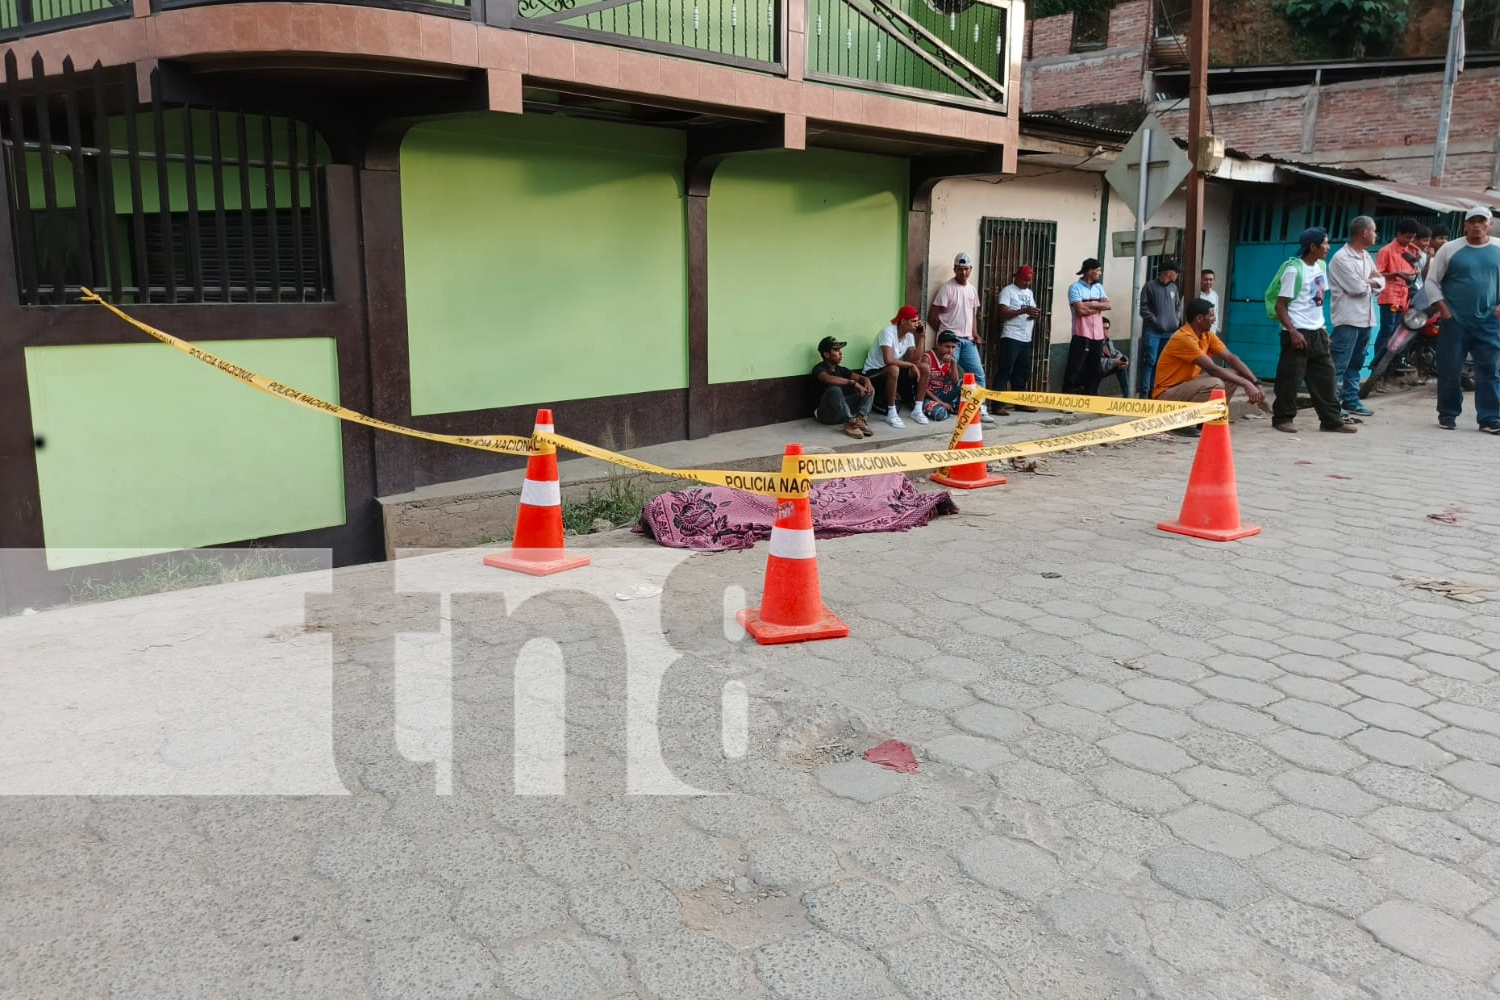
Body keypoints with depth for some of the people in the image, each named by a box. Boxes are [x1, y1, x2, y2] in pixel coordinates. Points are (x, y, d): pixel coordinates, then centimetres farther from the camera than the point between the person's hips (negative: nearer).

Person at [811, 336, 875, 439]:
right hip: (824, 414, -7)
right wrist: (853, 383, -34)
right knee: (834, 389, -36)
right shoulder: (819, 369, -12)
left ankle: (860, 419, -23)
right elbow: (828, 379, -35)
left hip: (841, 413, 7)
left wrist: (867, 382, -14)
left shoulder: (840, 369, 11)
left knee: (869, 389, -1)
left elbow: (861, 378, 11)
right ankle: (850, 422, -32)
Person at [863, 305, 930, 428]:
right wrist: (911, 365, -26)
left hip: (895, 372, 8)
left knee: (924, 367, -9)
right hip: (874, 373, -8)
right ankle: (891, 414, -28)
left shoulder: (909, 335, 1)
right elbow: (888, 360, -36)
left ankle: (917, 410, -6)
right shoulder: (888, 332, -22)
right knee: (893, 369, -39)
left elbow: (916, 359, -11)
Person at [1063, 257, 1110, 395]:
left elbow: (1107, 305, 2)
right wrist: (1099, 307, -3)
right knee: (1074, 369, -7)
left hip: (1098, 336, 6)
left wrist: (1091, 304, -11)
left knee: (1094, 370, 10)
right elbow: (1081, 310, -16)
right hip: (1081, 335, -6)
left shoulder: (1099, 287, 14)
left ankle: (1090, 397, 18)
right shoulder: (1075, 287, -6)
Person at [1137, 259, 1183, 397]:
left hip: (1170, 332, 6)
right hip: (1152, 331, -6)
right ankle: (1144, 391, -8)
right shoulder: (1150, 286, -4)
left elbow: (1178, 305, 22)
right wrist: (1156, 322, -14)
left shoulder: (1173, 287, 13)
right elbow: (1144, 308, -7)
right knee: (1149, 361, -10)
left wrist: (1177, 320, 6)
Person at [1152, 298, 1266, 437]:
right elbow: (1212, 369, -27)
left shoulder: (1207, 335, 4)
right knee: (1215, 384, -30)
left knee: (1234, 374, 0)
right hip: (1166, 394, -9)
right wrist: (1246, 384, -24)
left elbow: (1231, 358, 3)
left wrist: (1256, 383, -9)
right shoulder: (1184, 338, -24)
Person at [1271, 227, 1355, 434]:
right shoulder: (1294, 270, -12)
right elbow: (1280, 305, -13)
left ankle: (1331, 420, 13)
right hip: (1298, 333, -7)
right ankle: (1282, 419, 9)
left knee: (1325, 378, 8)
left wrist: (1323, 328, 13)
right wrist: (1292, 332, -20)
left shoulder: (1321, 266, 10)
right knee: (1290, 379, -2)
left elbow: (1319, 300, 18)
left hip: (1317, 333, 8)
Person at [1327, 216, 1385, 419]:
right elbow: (1358, 288, -17)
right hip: (1348, 319, -9)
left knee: (1355, 364, 12)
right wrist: (1371, 281, 3)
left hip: (1366, 318, 9)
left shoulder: (1367, 256, 15)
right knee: (1338, 365, -7)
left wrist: (1368, 281, -7)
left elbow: (1381, 283, 14)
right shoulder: (1341, 258, -12)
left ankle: (1351, 400, 18)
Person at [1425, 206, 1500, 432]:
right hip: (1455, 320, -2)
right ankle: (1447, 415, 15)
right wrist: (1442, 308, -7)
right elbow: (1432, 280, 2)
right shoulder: (1450, 249, -1)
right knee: (1449, 370, 3)